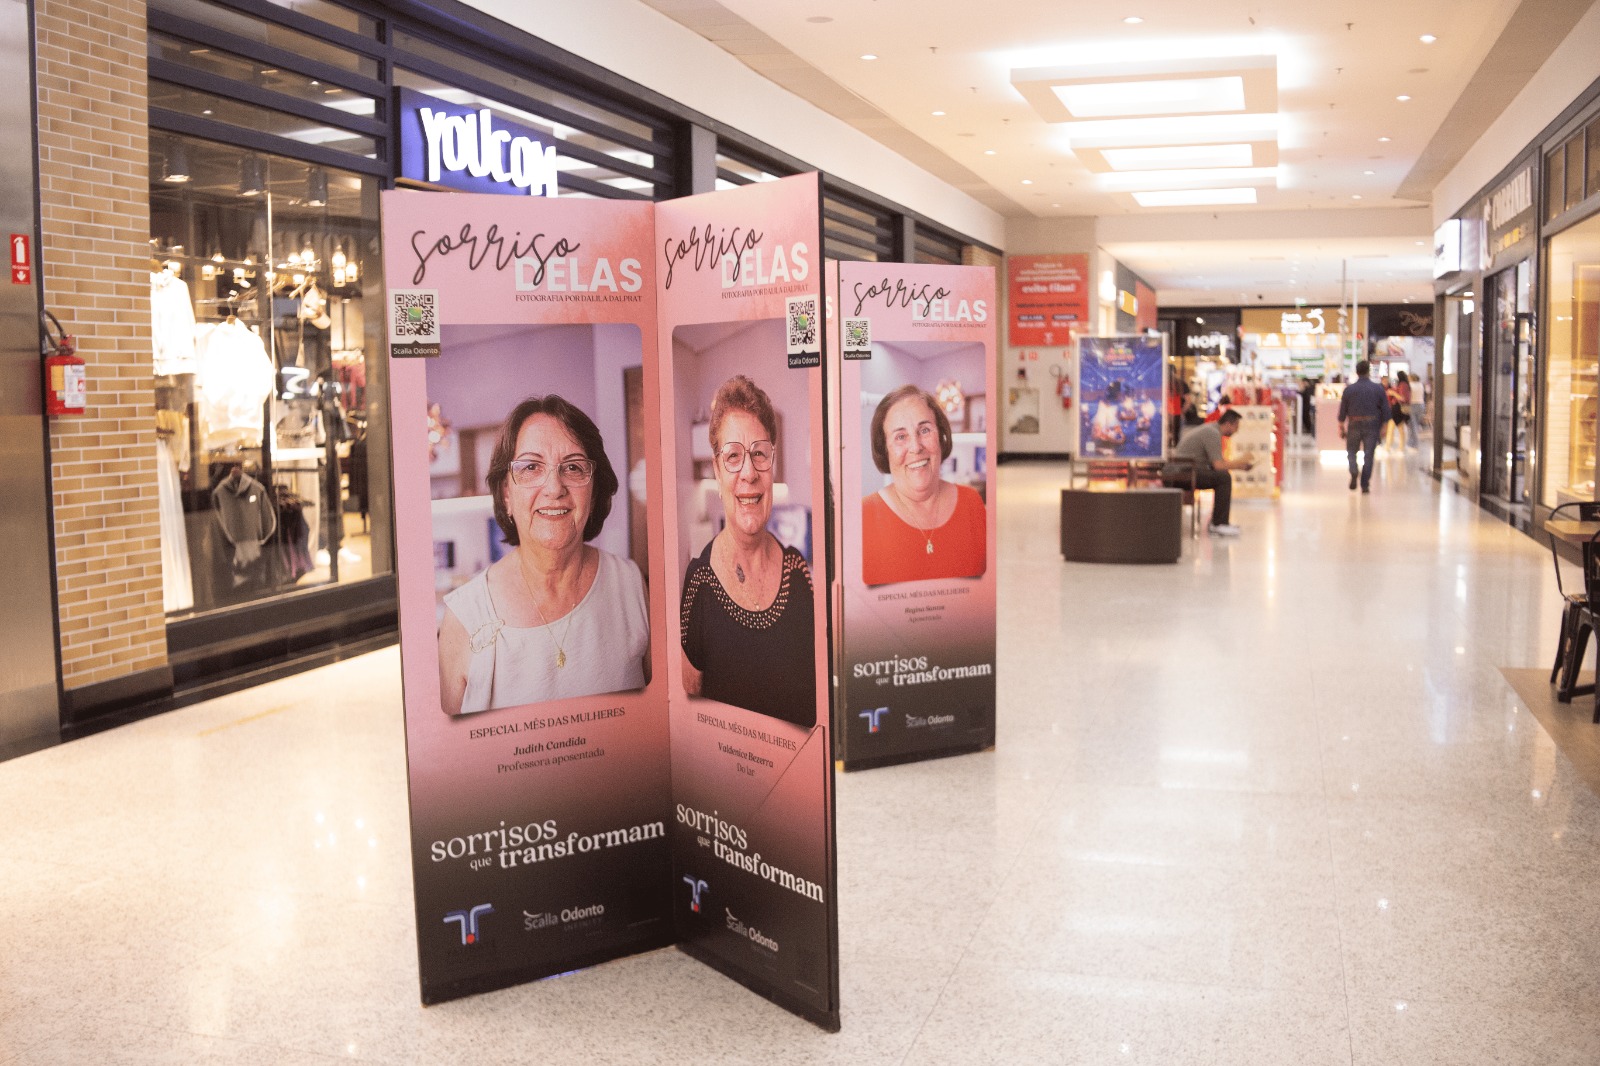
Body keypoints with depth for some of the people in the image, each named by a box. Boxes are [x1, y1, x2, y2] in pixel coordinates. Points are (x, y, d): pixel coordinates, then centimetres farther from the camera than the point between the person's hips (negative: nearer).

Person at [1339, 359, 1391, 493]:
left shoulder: (1349, 389, -3)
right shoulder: (1378, 388, -2)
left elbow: (1343, 410, 1)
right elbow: (1385, 409, 0)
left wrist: (1341, 427, 9)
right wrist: (1383, 426, 9)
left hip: (1354, 425, 0)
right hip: (1372, 425, 0)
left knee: (1351, 451, 16)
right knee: (1368, 455, 5)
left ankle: (1354, 472, -12)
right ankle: (1365, 485, 4)